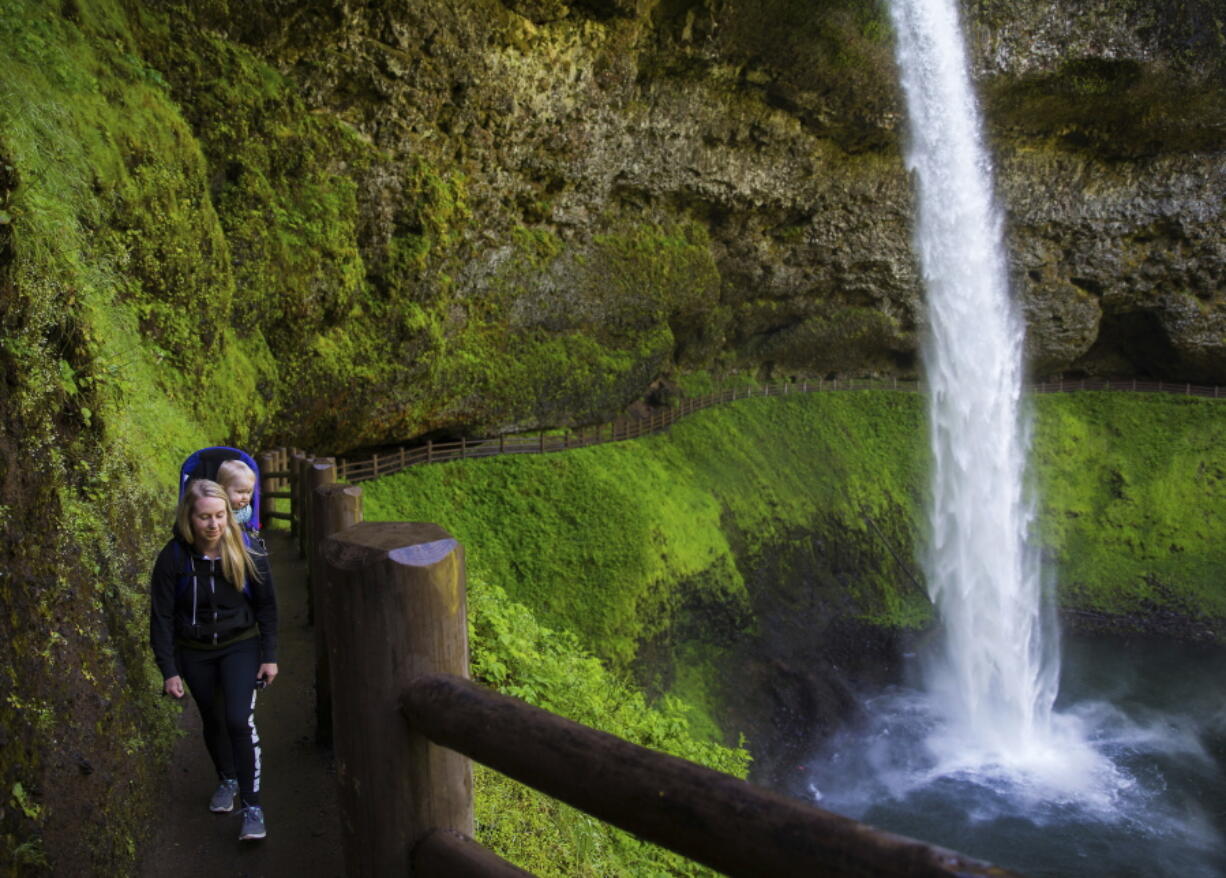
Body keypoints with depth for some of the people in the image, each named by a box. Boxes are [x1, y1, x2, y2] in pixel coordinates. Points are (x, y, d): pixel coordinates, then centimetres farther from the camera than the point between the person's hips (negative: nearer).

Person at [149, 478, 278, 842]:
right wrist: (169, 670, -10)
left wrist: (269, 656, -5)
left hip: (240, 647, -2)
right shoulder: (173, 557, -16)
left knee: (239, 720, -15)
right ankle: (228, 780, 44)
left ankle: (252, 806, -3)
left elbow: (266, 606, -4)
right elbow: (162, 617, -9)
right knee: (212, 721, 18)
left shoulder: (246, 552, -15)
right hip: (195, 653, 2)